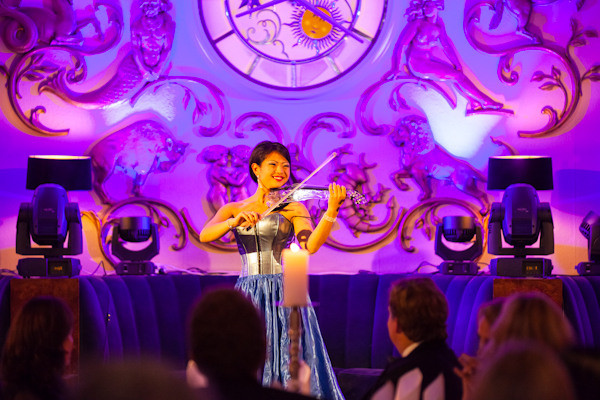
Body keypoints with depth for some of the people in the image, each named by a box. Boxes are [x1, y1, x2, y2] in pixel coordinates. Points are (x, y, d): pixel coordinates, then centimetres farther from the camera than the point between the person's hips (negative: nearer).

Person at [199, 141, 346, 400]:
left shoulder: (292, 208, 6)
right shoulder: (233, 210, 13)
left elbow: (310, 246, -11)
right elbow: (205, 235, -5)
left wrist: (331, 211, -25)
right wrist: (234, 222, -23)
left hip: (283, 295, -2)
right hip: (248, 296, 2)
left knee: (290, 364, -8)